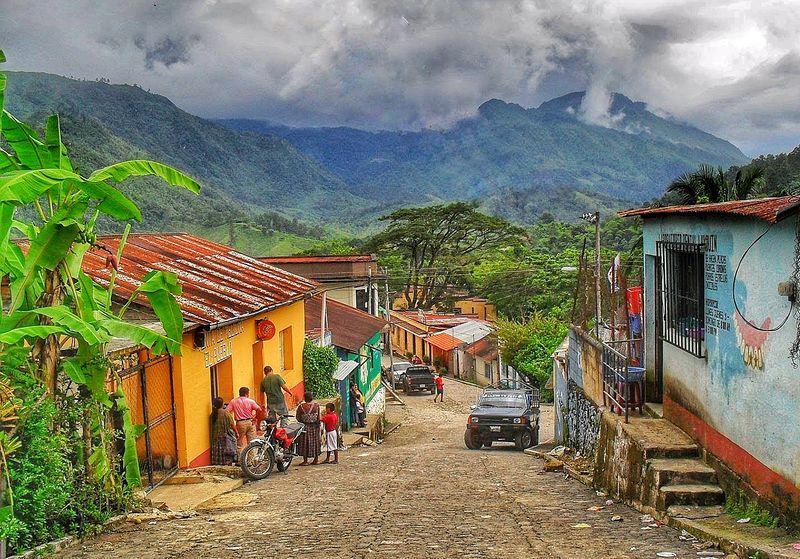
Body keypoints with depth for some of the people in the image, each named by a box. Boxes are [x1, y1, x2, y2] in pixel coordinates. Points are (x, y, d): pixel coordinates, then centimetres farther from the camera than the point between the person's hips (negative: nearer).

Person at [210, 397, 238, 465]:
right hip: (226, 436, -5)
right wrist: (236, 433, 2)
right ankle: (229, 464, 0)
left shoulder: (213, 414, 1)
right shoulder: (225, 412, -12)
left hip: (216, 437, 5)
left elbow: (212, 426, 8)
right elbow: (232, 424, -8)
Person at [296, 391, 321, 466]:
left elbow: (298, 418, -7)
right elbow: (319, 417, -7)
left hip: (305, 426, -2)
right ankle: (316, 459, 20)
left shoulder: (301, 406, -11)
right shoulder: (316, 405, -7)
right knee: (315, 442, 14)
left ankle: (305, 460, 8)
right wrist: (318, 425, 3)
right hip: (314, 427, 2)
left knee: (305, 442, 6)